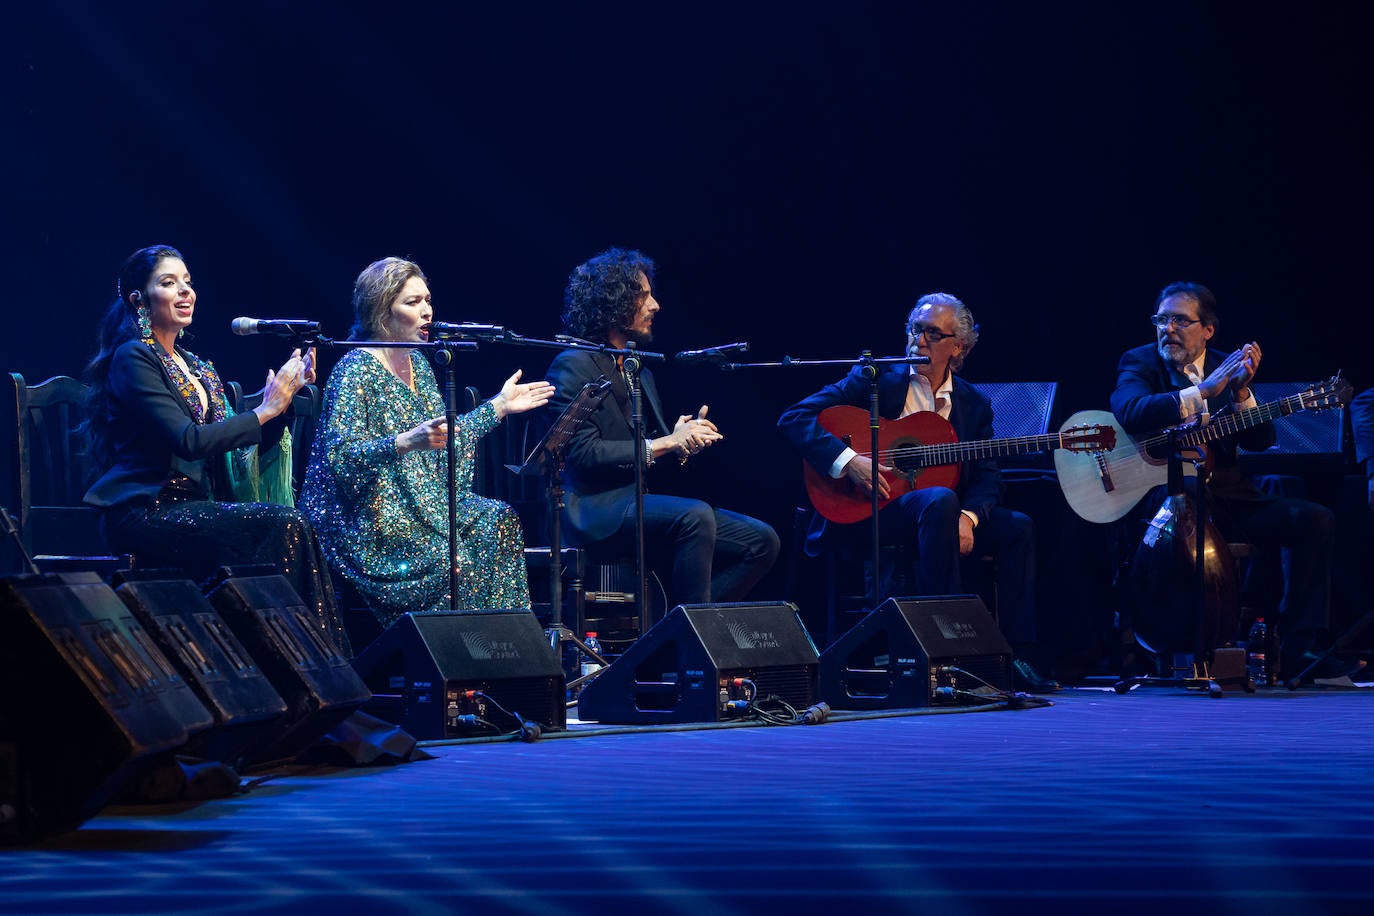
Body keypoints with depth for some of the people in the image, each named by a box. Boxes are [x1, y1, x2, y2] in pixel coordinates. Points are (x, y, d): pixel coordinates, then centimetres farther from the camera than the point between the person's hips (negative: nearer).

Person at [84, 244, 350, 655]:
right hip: (144, 511, -7)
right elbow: (189, 441, -17)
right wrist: (266, 409, -12)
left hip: (192, 508, 7)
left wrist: (286, 393, 2)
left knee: (290, 526, -19)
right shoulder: (133, 358, -5)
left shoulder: (197, 368, 21)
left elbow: (245, 448, 14)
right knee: (286, 525, -24)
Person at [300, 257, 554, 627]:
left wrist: (500, 405, 22)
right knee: (451, 558, -29)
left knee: (501, 520, -13)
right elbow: (340, 458, -22)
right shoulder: (355, 371, -12)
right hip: (370, 520, -8)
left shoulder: (417, 363, 14)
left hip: (422, 503, 8)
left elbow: (443, 439, 22)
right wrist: (408, 441, -35)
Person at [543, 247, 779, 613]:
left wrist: (682, 437, -3)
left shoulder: (641, 372, 22)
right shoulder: (574, 365, -5)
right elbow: (582, 453, -17)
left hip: (641, 502, 9)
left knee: (760, 541, -6)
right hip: (595, 511, -9)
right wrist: (662, 444, -16)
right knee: (695, 516, -35)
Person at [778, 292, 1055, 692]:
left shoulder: (974, 404, 13)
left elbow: (986, 478, 3)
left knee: (1017, 527, -16)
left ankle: (1016, 656, -14)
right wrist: (848, 461, -22)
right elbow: (794, 418, -8)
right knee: (939, 500, -35)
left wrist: (967, 517, -19)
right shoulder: (874, 378, 1)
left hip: (942, 510, 5)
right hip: (866, 511, -5)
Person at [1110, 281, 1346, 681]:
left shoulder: (1225, 367, 14)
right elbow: (1129, 412, -22)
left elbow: (1260, 441, 5)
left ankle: (1297, 647, -9)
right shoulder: (1140, 362, 2)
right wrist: (1203, 391, -24)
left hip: (1227, 498, 5)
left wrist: (1241, 391, -14)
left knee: (1315, 520, -10)